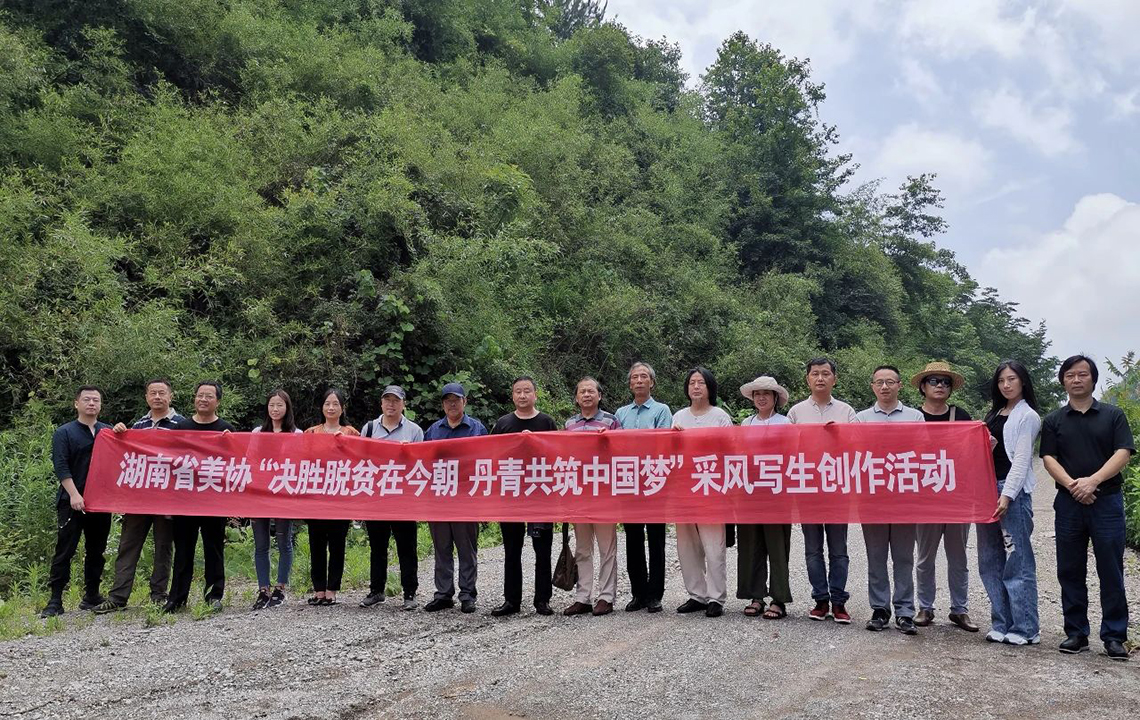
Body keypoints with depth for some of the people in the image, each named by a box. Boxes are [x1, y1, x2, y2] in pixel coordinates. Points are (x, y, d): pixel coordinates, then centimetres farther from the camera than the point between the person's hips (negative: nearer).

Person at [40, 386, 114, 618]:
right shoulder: (64, 433, 1)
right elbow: (61, 466, -7)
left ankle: (91, 596, 18)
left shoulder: (110, 432, 11)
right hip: (72, 502, -4)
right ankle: (55, 601, 2)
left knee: (96, 551, 9)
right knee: (64, 551, -3)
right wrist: (74, 494, -16)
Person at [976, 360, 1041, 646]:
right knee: (990, 561, 8)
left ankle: (1025, 629, 1)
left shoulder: (1027, 416, -1)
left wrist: (1007, 495, -17)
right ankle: (1002, 624, 15)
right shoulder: (994, 414, 19)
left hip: (1013, 492, -7)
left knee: (1017, 561, -5)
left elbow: (1021, 459, -9)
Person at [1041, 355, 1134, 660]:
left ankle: (1114, 636, 9)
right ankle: (1076, 633, 15)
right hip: (1068, 502, 2)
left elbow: (1123, 454, -4)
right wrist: (1072, 485, -15)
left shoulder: (1113, 415, 6)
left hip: (1107, 501, -1)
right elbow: (1049, 459, 1)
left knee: (1111, 571, 0)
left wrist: (1092, 481, -17)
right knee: (1070, 571, 5)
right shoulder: (1054, 420, 10)